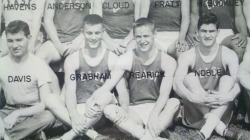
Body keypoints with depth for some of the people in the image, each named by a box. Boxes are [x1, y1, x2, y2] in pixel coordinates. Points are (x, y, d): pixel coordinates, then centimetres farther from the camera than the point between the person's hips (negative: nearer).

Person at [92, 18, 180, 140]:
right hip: (134, 112, 1)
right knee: (108, 109, -27)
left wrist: (154, 115, -34)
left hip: (157, 109, 0)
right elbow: (106, 87, -11)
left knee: (175, 102, -30)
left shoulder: (167, 61, -6)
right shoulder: (126, 60, -5)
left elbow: (164, 94, -16)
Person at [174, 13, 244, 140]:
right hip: (195, 113, 0)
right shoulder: (187, 56, -7)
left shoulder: (228, 55, -6)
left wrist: (229, 96, -41)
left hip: (221, 112, 0)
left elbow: (238, 82, -19)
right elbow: (177, 84, -21)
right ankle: (221, 129, -28)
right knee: (189, 78, -20)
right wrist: (192, 97, -41)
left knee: (227, 79, -21)